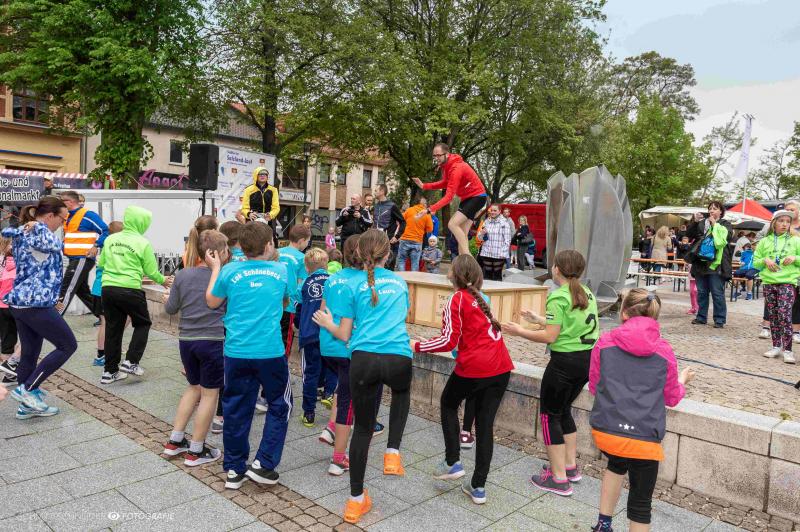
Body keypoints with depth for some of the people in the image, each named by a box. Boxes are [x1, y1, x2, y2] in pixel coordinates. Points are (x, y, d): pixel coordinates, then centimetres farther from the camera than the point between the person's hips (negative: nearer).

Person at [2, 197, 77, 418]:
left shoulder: (21, 234, 16)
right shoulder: (39, 234, -14)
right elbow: (55, 245, -28)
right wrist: (38, 226, -15)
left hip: (20, 302, 10)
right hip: (36, 304, -10)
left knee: (29, 354, 14)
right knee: (68, 345, 1)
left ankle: (27, 405, 20)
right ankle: (26, 389, 1)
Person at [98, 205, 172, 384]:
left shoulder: (110, 239, 5)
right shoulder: (143, 243, -8)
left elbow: (101, 263, 12)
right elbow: (151, 271, -4)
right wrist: (162, 280, 16)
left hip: (108, 288, 5)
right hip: (130, 290, -5)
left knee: (113, 328, 14)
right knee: (143, 323, 16)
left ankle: (110, 371, 20)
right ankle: (131, 362, 8)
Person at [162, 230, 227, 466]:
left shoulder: (183, 275, 0)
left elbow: (171, 309, 7)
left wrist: (167, 299, 28)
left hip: (186, 340, 5)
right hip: (213, 341, -5)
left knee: (194, 387, 23)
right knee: (209, 394, 7)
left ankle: (175, 441, 27)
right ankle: (196, 451, 15)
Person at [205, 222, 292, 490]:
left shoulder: (229, 271, -3)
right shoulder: (280, 270, -1)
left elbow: (212, 302, 12)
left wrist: (215, 268, 21)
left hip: (236, 352, 2)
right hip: (270, 351, -1)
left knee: (236, 409, 13)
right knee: (280, 406, 16)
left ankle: (234, 469, 24)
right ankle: (263, 464, 13)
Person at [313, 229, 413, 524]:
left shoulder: (353, 285, 10)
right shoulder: (400, 282, 19)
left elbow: (345, 335, 10)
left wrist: (327, 323, 30)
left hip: (364, 359, -1)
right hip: (399, 359, 2)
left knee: (363, 427, 16)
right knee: (401, 391, 37)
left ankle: (356, 500, 25)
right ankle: (392, 452, 21)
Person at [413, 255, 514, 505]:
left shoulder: (457, 299, -5)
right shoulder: (481, 299, 17)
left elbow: (448, 341, -10)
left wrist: (417, 346, 0)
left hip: (473, 367, -6)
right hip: (500, 367, 6)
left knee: (448, 403, 21)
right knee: (485, 424, 11)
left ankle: (453, 463, 17)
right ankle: (478, 487, 16)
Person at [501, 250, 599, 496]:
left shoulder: (558, 298, -16)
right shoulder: (587, 293, 8)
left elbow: (550, 337, -17)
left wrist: (520, 331, -6)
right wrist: (540, 319, 22)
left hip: (565, 361, -8)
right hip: (587, 359, 8)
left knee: (550, 415, 5)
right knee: (564, 410, 23)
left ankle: (559, 479, 9)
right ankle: (570, 466, 32)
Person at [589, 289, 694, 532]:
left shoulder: (605, 342, 2)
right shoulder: (664, 350, 3)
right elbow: (672, 398, 14)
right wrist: (682, 380, 34)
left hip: (604, 432, 2)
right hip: (644, 438, -1)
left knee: (617, 464, 35)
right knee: (640, 503, 17)